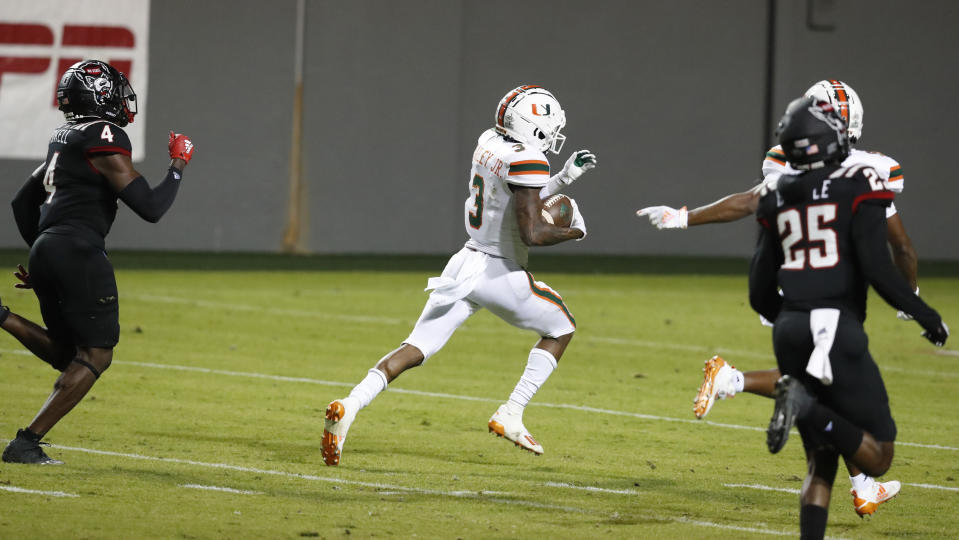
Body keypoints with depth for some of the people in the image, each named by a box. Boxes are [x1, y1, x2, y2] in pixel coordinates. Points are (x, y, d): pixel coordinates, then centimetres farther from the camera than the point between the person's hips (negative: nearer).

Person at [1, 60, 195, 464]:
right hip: (79, 253, -9)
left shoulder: (63, 140, 20)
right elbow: (150, 208, -11)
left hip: (46, 250, 9)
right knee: (95, 355, -3)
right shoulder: (104, 139, -8)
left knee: (66, 354, 17)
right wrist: (178, 166, 3)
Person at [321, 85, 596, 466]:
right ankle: (510, 415, 7)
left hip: (467, 263, 7)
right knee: (561, 327, 16)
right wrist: (574, 232, -6)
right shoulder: (526, 161, -18)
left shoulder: (489, 142, 9)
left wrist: (564, 178, 21)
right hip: (500, 273, -7)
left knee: (416, 349, 3)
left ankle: (349, 406, -17)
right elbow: (531, 233, -22)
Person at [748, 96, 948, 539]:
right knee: (877, 458, 0)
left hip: (789, 332, 6)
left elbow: (760, 295, 12)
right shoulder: (858, 186, -3)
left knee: (821, 461, 14)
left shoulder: (776, 198, 12)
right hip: (837, 328, -6)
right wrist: (926, 316, 0)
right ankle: (808, 408, -24)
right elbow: (877, 268, -13)